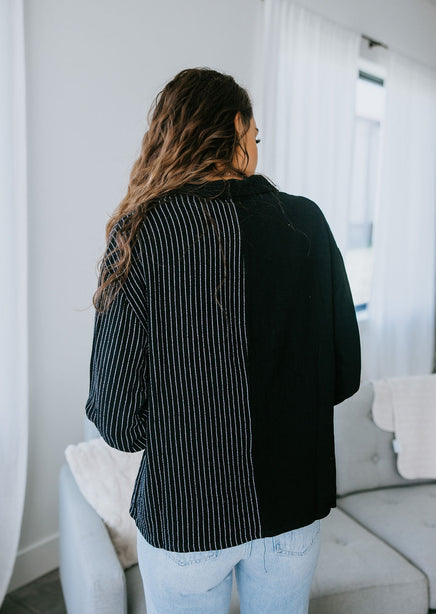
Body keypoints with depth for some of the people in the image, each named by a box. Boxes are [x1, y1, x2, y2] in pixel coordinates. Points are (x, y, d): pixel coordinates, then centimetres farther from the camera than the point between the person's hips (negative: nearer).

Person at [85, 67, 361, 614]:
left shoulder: (141, 231, -17)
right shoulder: (308, 222, -9)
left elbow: (117, 422, -15)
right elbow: (346, 376, -1)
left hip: (184, 516, -2)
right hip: (297, 506, 3)